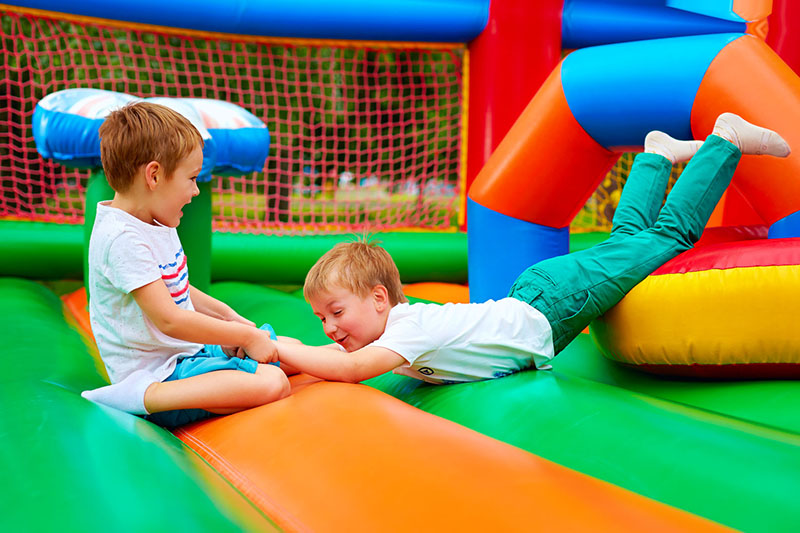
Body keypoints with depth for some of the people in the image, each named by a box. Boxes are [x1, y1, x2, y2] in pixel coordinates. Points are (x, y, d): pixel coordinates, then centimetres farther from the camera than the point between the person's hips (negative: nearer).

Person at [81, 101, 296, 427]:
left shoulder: (158, 223, 9)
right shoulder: (123, 239, -23)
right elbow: (169, 320, -27)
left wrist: (227, 315, 11)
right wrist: (247, 336, -18)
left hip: (189, 349, 10)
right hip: (159, 371, -10)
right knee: (272, 384, -27)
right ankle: (139, 397, -20)